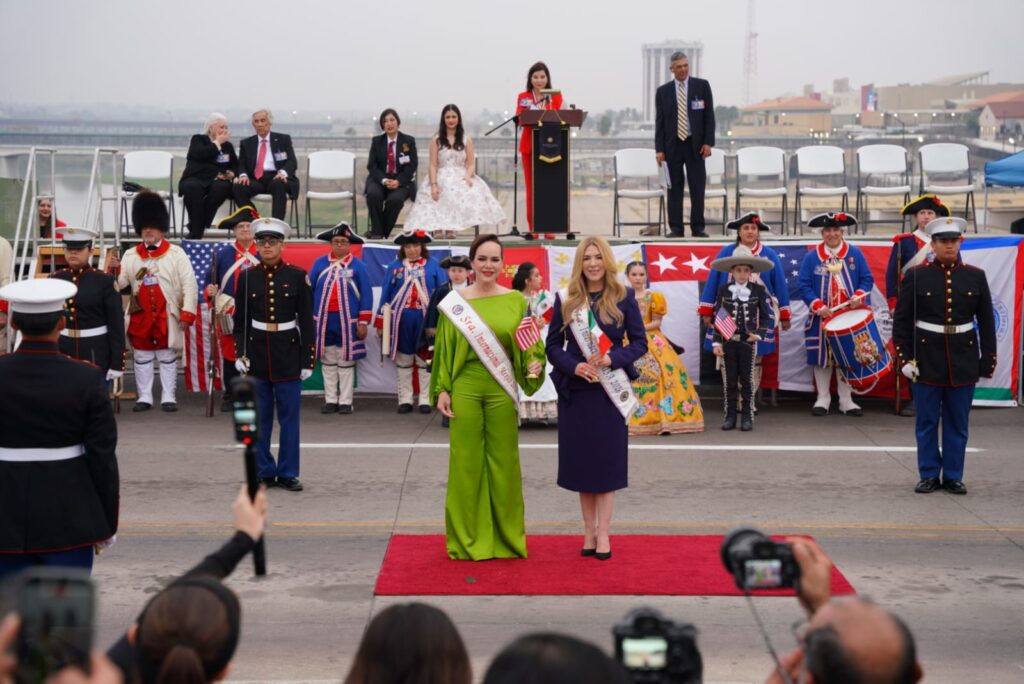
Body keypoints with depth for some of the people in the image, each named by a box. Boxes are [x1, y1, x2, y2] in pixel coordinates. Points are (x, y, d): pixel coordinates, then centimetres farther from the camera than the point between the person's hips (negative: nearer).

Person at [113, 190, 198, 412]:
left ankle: (168, 397, 14)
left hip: (166, 317, -2)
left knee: (168, 356, 6)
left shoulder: (176, 254, -3)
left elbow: (189, 285, -7)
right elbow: (120, 284, 1)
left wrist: (187, 313, -14)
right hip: (140, 317, 2)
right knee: (142, 357, 8)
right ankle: (144, 397, 17)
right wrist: (113, 270, -20)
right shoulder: (130, 256, 5)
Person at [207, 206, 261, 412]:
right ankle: (229, 397, 13)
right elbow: (213, 280, 7)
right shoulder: (223, 253, 4)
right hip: (229, 315, 0)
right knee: (229, 356, 5)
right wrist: (210, 290, -13)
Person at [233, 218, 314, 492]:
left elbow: (307, 321, -1)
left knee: (289, 416, 3)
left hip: (288, 353, -1)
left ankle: (288, 473, 11)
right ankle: (263, 472, 15)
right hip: (257, 352, 2)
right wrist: (240, 353, -3)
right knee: (259, 418, 6)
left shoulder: (298, 276, -2)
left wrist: (308, 359, -5)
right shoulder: (247, 277, 3)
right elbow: (240, 320, 7)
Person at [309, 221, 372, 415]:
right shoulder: (320, 263, 5)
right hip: (323, 320, 2)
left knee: (346, 362, 3)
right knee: (328, 362, 7)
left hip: (347, 321, -2)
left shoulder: (357, 266, -1)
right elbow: (309, 290, 8)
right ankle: (330, 400, 14)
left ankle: (345, 401, 9)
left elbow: (366, 294, -1)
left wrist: (363, 322, -5)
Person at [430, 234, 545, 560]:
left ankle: (506, 538, 19)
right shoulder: (455, 301, 2)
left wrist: (534, 365, -13)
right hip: (465, 389, 0)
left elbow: (529, 345, 7)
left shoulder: (515, 300, 3)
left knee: (503, 462, 6)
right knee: (466, 461, 4)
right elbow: (444, 349, 5)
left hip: (501, 390, 0)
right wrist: (441, 389, 0)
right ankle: (468, 539, 15)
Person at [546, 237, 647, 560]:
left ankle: (603, 533, 8)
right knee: (581, 460, 6)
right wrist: (572, 366, -15)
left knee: (607, 460, 2)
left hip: (611, 390, -1)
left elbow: (639, 342, 0)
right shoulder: (565, 299, 3)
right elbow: (553, 345, 4)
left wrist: (611, 358, -17)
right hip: (575, 390, 1)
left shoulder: (623, 297, 0)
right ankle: (589, 531, 16)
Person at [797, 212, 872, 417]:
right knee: (822, 358, 4)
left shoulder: (855, 254, 4)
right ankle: (823, 398, 14)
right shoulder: (811, 257, 1)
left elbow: (867, 280, 4)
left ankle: (846, 400, 14)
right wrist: (818, 306, -17)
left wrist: (858, 296, -15)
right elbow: (804, 286, -4)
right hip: (821, 318, -1)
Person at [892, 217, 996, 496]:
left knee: (958, 423, 7)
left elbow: (987, 323, 6)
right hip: (927, 359, -1)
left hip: (963, 361, 1)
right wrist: (904, 358, -7)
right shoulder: (916, 276, -2)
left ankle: (953, 476, 16)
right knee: (927, 422, 5)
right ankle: (929, 475, 15)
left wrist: (988, 362, 2)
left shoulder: (976, 277, 3)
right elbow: (901, 320, -1)